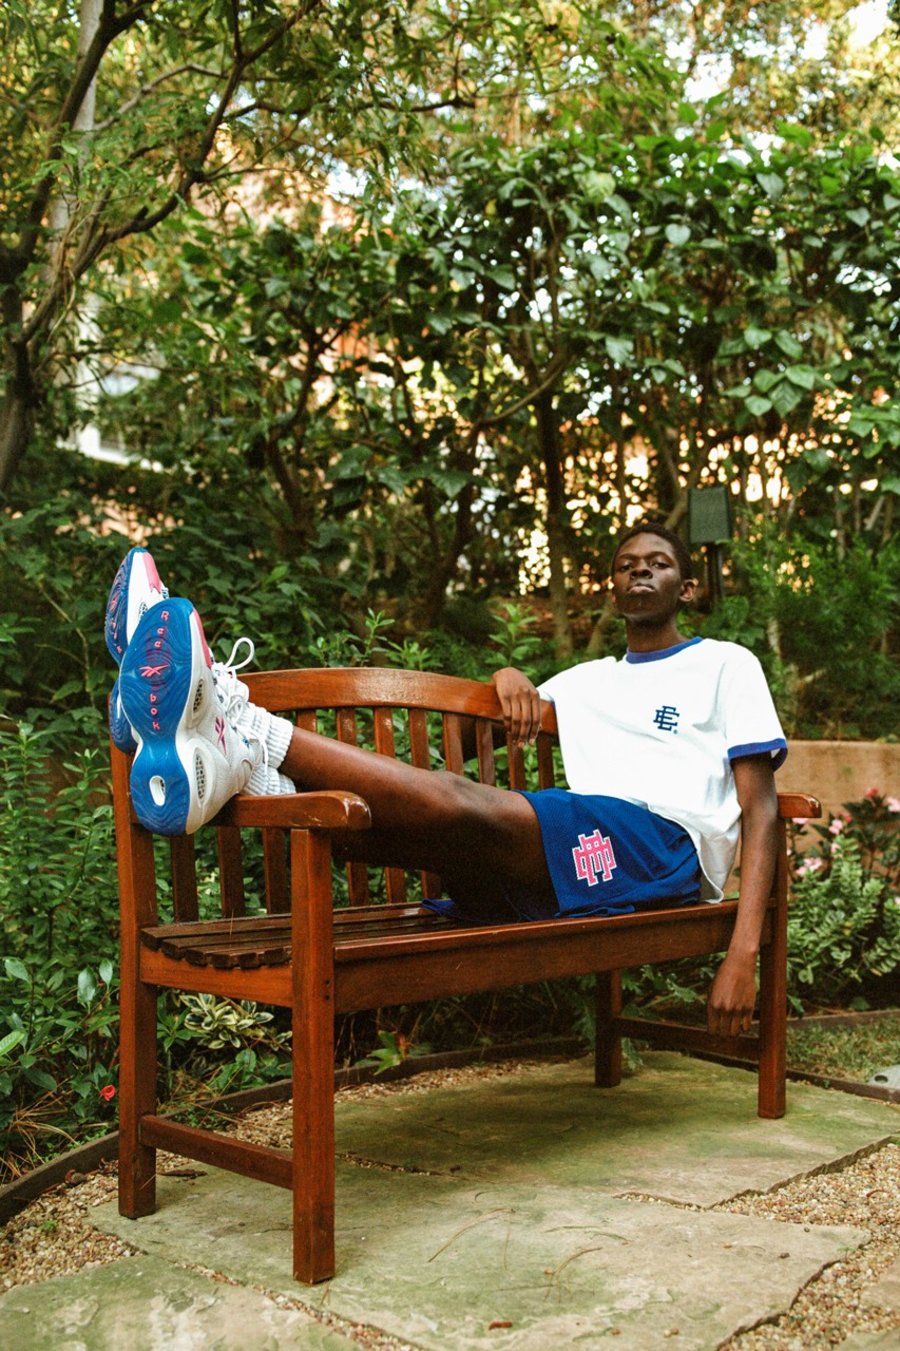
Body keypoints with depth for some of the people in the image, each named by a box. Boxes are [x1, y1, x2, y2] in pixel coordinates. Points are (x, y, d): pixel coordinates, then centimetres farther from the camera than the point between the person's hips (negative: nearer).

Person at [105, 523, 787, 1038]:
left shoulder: (726, 664, 17)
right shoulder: (589, 679, 34)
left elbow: (761, 808, 5)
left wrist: (745, 950, -10)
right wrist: (511, 676, 15)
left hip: (666, 849, -5)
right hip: (560, 873, 6)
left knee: (456, 804, -32)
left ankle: (247, 731, -43)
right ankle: (234, 768, -45)